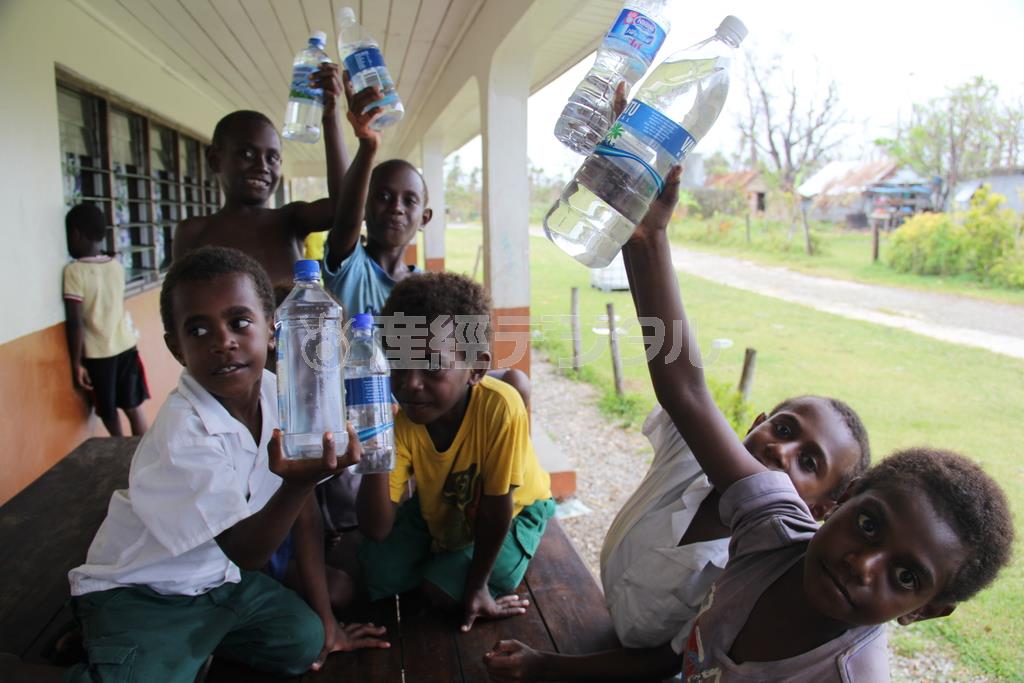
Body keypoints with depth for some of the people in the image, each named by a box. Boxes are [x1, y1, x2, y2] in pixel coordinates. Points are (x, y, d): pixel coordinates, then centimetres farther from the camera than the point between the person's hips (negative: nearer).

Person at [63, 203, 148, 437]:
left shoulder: (74, 271, -14)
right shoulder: (116, 265, 2)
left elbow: (75, 322, -16)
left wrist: (76, 362, -11)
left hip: (98, 354, -4)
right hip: (126, 346, 5)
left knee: (109, 415, 9)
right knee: (134, 407, 12)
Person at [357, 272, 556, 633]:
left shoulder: (500, 407, -40)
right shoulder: (401, 421, -28)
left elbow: (497, 505, -26)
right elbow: (376, 531, -30)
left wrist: (476, 586, -16)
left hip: (512, 511, -3)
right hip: (438, 511, 4)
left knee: (442, 589, -17)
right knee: (378, 572, -9)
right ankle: (443, 553, 17)